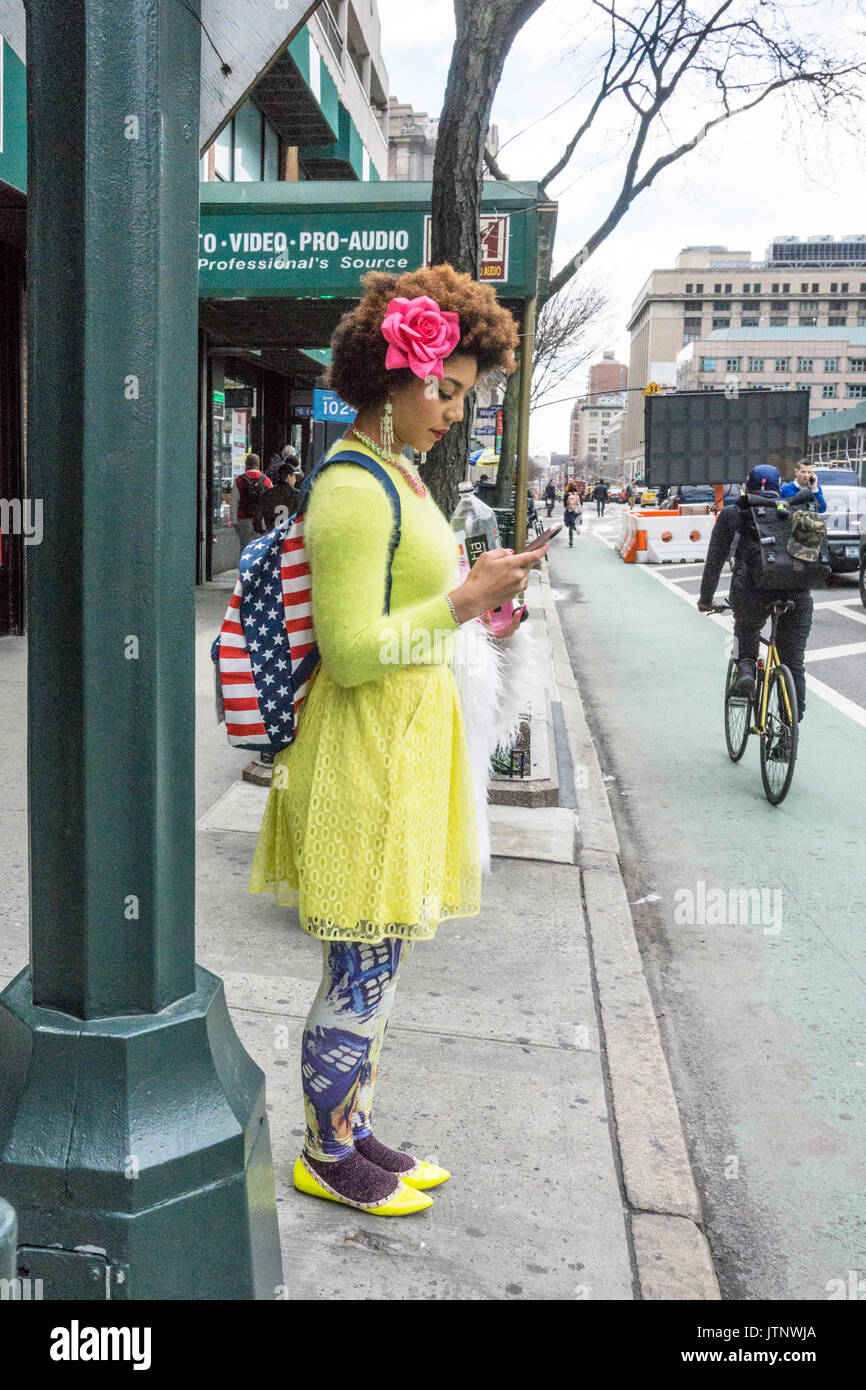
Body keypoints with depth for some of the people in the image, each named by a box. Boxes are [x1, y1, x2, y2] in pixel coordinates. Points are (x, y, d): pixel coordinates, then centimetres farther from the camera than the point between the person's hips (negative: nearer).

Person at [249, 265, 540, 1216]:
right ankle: (327, 1157, 23)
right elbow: (351, 653, -23)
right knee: (362, 976, 4)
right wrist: (464, 601, -20)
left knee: (374, 968, 19)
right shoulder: (354, 491, -20)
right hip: (368, 751, -10)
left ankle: (352, 1130, 34)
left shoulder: (396, 473, 13)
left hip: (407, 735, 10)